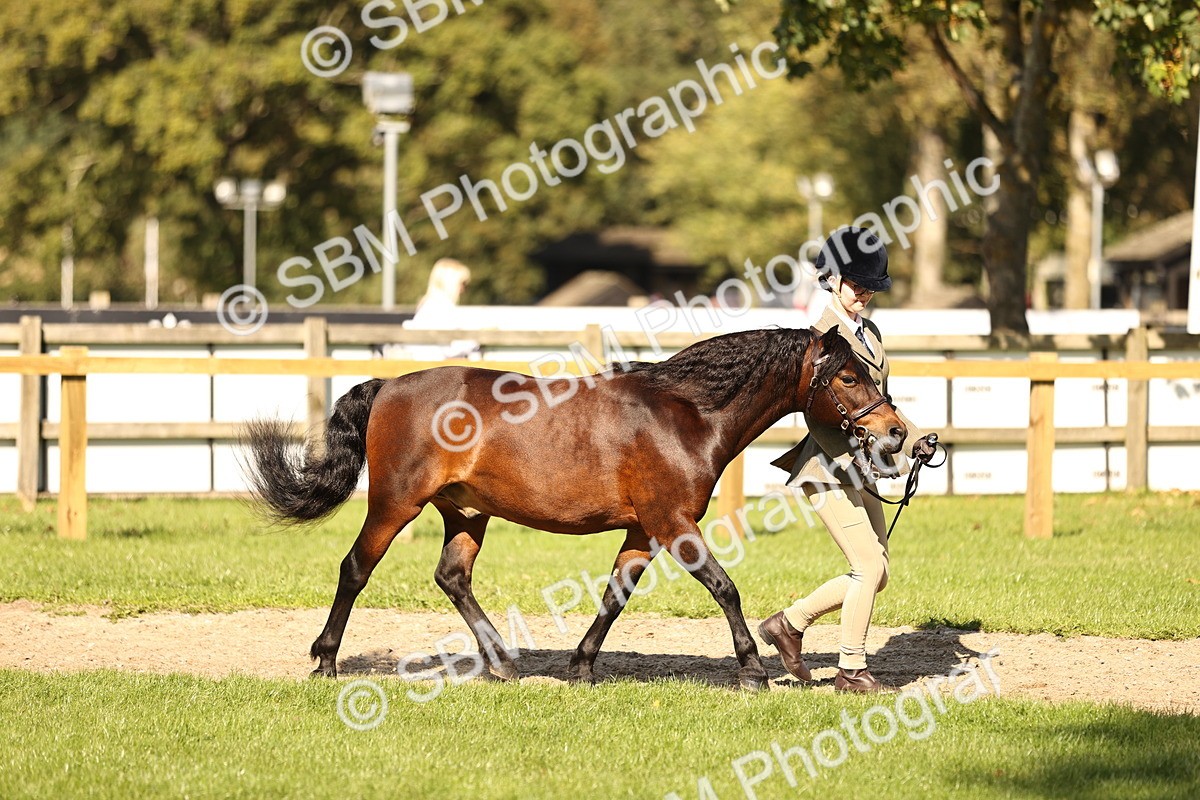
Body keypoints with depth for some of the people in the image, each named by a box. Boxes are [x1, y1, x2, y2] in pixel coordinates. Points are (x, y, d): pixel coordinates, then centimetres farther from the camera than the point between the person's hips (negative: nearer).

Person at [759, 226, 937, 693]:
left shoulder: (869, 333, 14)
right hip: (828, 470, -9)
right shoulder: (824, 337, -13)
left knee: (874, 575, 8)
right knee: (870, 567, -10)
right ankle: (851, 670, 0)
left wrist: (912, 437, 6)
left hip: (859, 474, 9)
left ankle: (790, 622, 20)